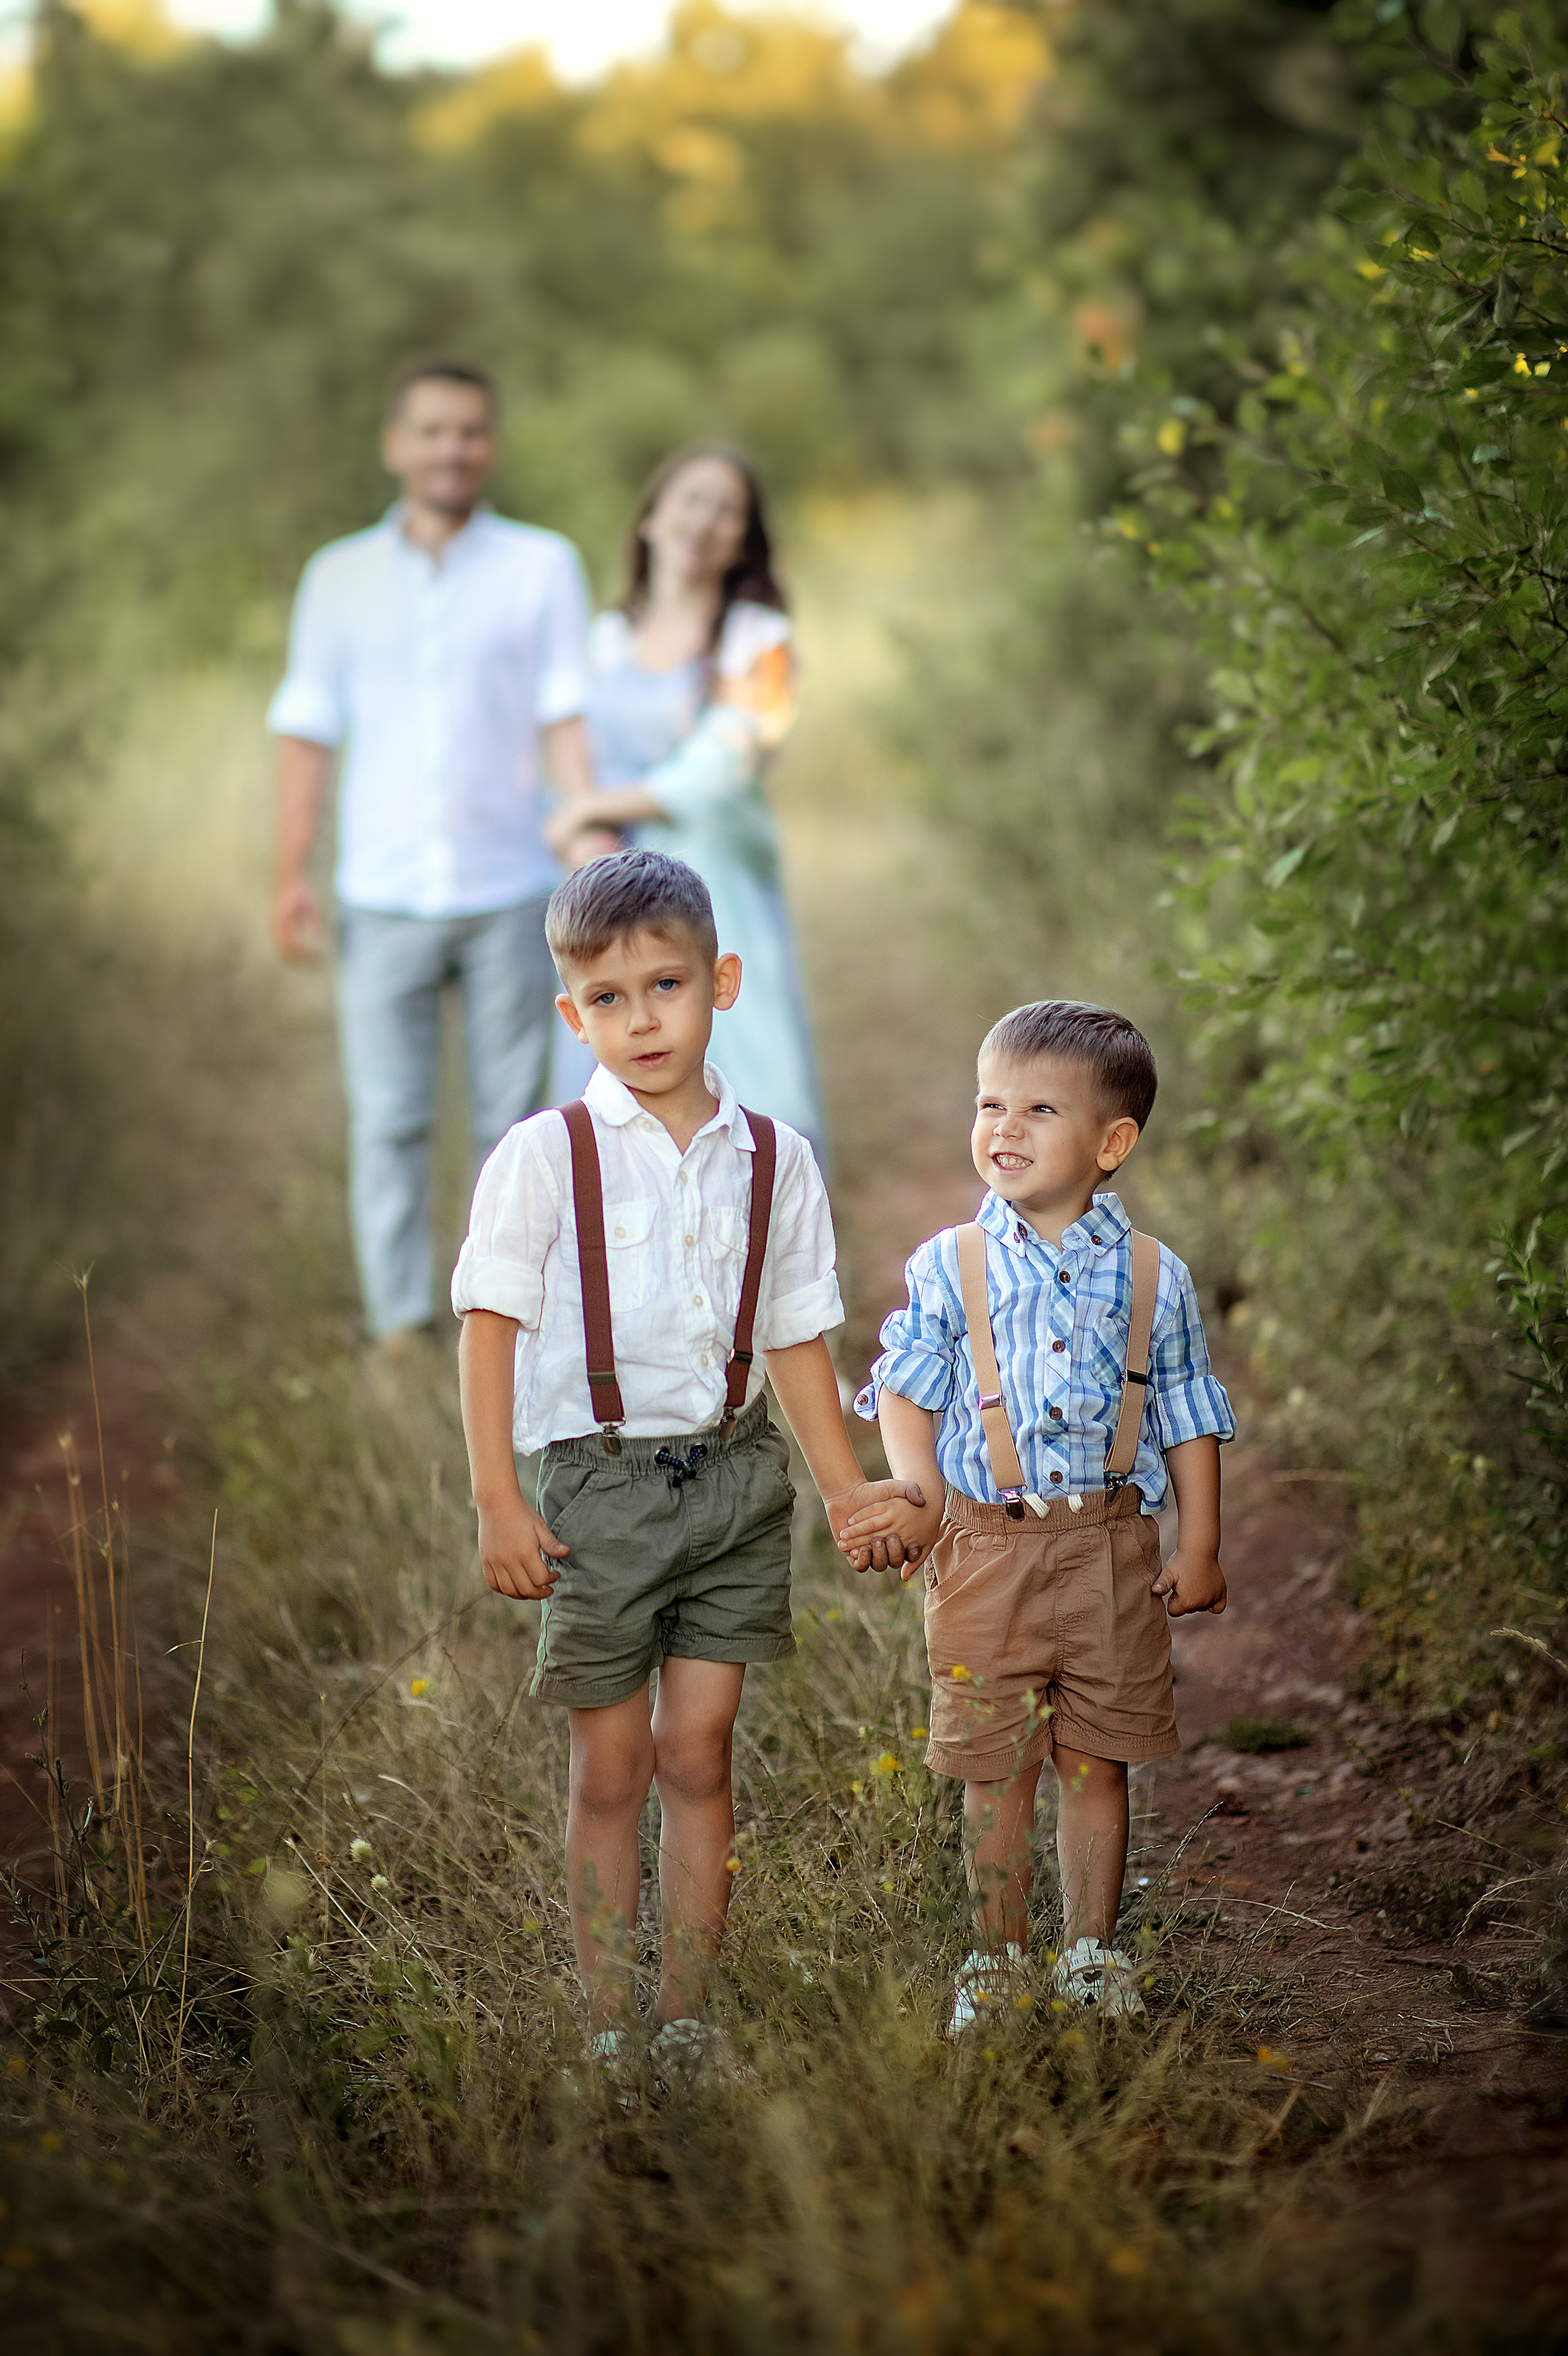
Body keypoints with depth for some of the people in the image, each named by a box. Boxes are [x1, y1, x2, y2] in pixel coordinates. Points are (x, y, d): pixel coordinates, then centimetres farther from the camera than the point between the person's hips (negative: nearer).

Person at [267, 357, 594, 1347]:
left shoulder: (542, 566, 5)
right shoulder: (340, 578, 9)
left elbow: (568, 712, -2)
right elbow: (308, 730, 7)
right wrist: (292, 874, -1)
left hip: (510, 893, -1)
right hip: (384, 896, 1)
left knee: (513, 1121, 4)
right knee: (389, 1122, 0)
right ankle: (401, 1326, 6)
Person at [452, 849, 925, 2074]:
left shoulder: (775, 1159, 3)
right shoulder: (543, 1158, -7)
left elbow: (797, 1335, 11)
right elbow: (492, 1322, -7)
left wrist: (847, 1487, 10)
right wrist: (497, 1498, -12)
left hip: (735, 1475, 2)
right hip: (601, 1480, -2)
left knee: (699, 1755, 6)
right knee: (611, 1769, 5)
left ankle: (687, 2020, 16)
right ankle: (610, 2029, 14)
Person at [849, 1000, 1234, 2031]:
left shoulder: (1154, 1277, 2)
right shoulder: (949, 1267, -1)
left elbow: (1188, 1419, 8)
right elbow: (906, 1394, 4)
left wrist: (1200, 1544, 4)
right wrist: (919, 1501, -10)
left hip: (1112, 1550, 1)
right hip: (988, 1548, -1)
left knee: (1096, 1763, 8)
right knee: (997, 1769, 5)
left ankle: (1093, 1951, 23)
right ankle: (999, 1956, 19)